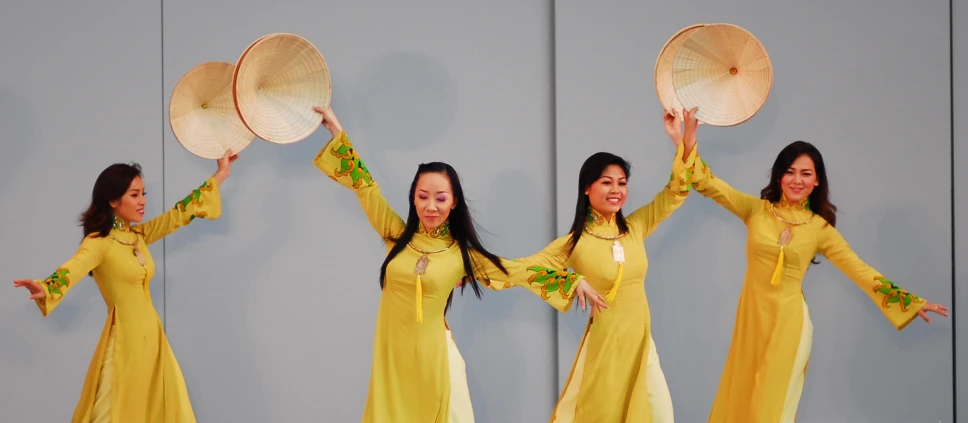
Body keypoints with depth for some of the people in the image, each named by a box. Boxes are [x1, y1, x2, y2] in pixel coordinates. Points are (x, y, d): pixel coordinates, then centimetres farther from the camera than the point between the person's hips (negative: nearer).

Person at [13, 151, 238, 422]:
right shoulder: (99, 243, -13)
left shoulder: (139, 236, 9)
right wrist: (45, 287, -53)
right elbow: (74, 267, -31)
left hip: (151, 335, 8)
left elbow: (180, 214, 18)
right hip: (125, 338, -8)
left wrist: (220, 176, 23)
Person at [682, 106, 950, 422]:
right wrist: (690, 137, -13)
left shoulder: (820, 228, 0)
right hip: (752, 316, 2)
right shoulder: (756, 209, 2)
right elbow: (708, 185, -3)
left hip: (788, 321, -2)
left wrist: (911, 302, -3)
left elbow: (859, 269, 0)